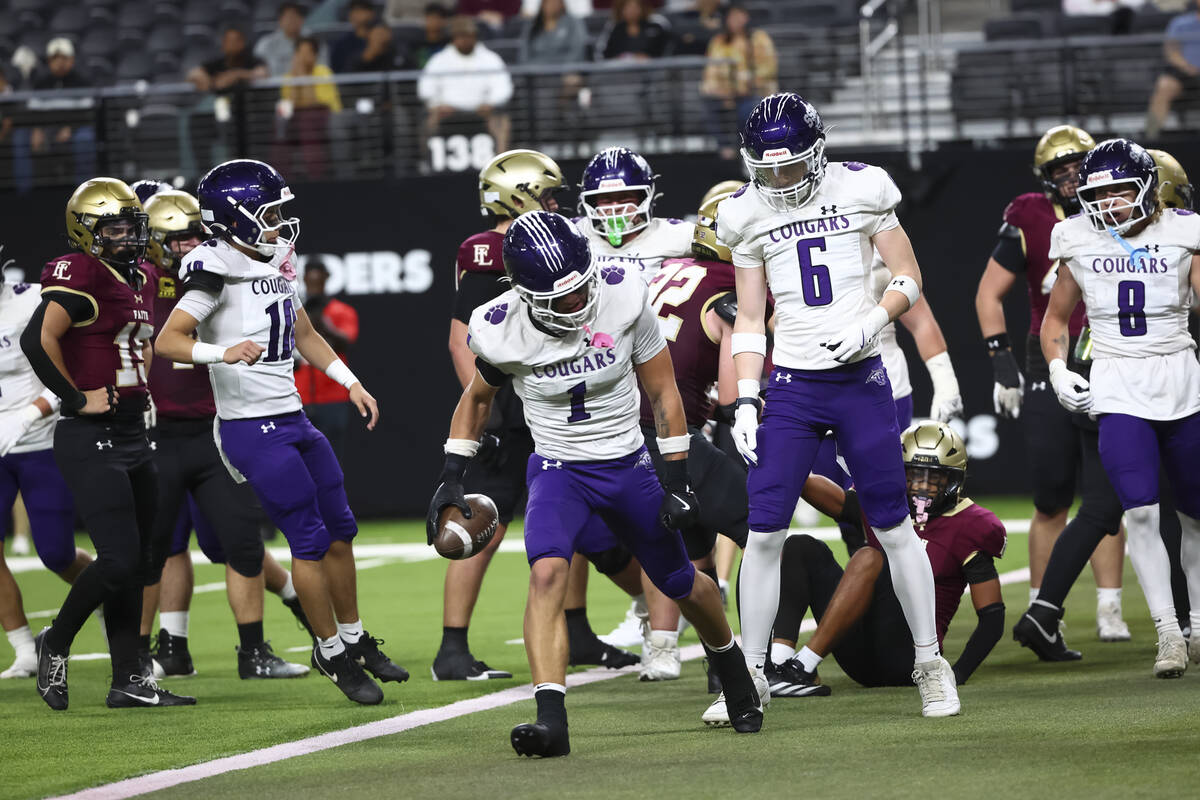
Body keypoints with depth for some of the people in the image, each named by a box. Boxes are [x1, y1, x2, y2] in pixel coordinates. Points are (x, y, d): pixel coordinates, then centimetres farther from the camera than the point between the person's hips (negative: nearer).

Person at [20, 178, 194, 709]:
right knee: (118, 559, -13)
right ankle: (55, 645, 9)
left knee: (135, 563, 9)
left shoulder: (140, 277, 14)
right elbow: (38, 339, -25)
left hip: (133, 436, 9)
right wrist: (76, 398, -17)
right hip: (91, 440, -9)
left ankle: (129, 680, 14)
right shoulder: (81, 275, -14)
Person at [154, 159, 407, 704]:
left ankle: (354, 639, 31)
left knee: (341, 530, 15)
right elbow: (167, 341, -22)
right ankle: (332, 651, 9)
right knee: (311, 539, -5)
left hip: (293, 421, 9)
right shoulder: (218, 271, -15)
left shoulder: (276, 263, 11)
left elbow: (304, 335, 24)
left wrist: (350, 383, 17)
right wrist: (221, 353, -38)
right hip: (252, 430, -9)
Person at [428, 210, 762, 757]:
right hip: (558, 469, -1)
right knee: (547, 572, -29)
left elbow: (662, 393, -4)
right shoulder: (504, 332, -16)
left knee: (681, 585, 16)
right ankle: (551, 720, -32)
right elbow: (477, 398, 7)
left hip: (628, 466, 1)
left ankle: (730, 665, 49)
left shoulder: (623, 303, -18)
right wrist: (451, 477, 2)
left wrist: (678, 481, -5)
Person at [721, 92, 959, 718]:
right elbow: (749, 321, 9)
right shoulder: (750, 216, 4)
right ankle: (750, 673, 4)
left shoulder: (860, 190, -2)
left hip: (861, 381, -2)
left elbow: (909, 278, 4)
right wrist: (745, 402, 1)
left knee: (893, 526, 1)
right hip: (791, 385, 2)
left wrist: (871, 321, -15)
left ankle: (930, 665, 14)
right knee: (764, 533, -5)